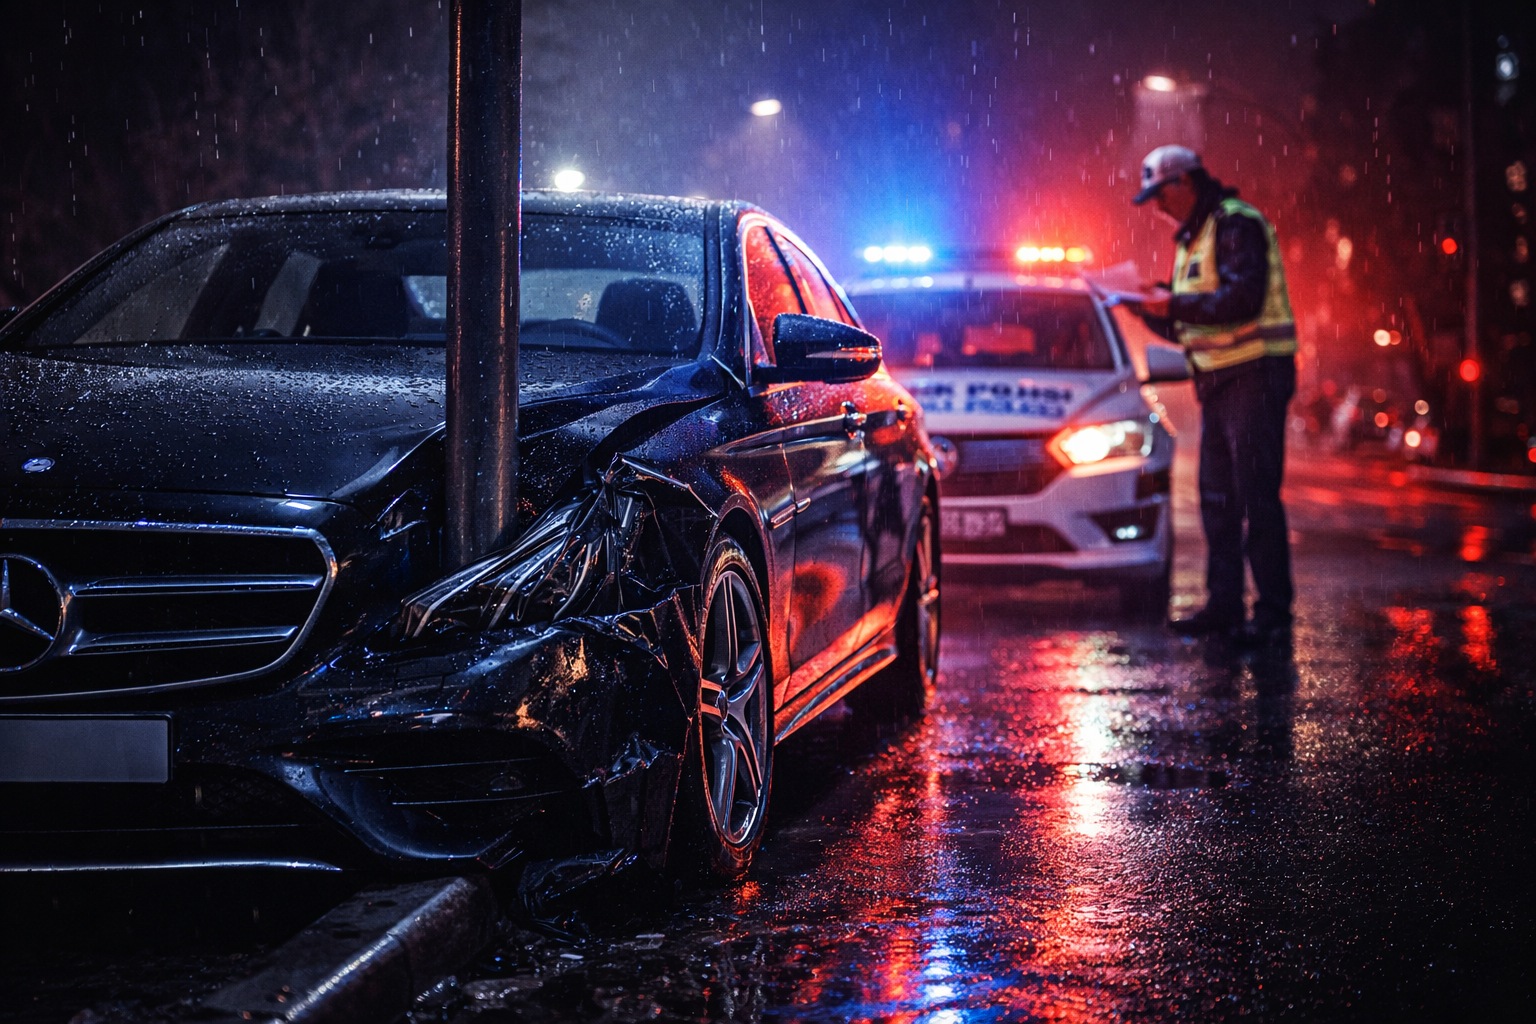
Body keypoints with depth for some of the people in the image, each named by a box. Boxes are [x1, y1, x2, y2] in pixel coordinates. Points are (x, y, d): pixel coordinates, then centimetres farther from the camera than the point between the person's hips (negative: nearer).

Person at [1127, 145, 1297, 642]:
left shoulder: (1235, 224, -12)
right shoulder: (1192, 238, 19)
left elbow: (1242, 300, -25)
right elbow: (1190, 327, 22)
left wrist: (1176, 305, -19)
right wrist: (1155, 311, 4)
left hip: (1253, 377, -10)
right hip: (1216, 382, 10)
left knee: (1257, 497, -10)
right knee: (1216, 496, 10)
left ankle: (1273, 612, -8)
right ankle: (1223, 605, 15)